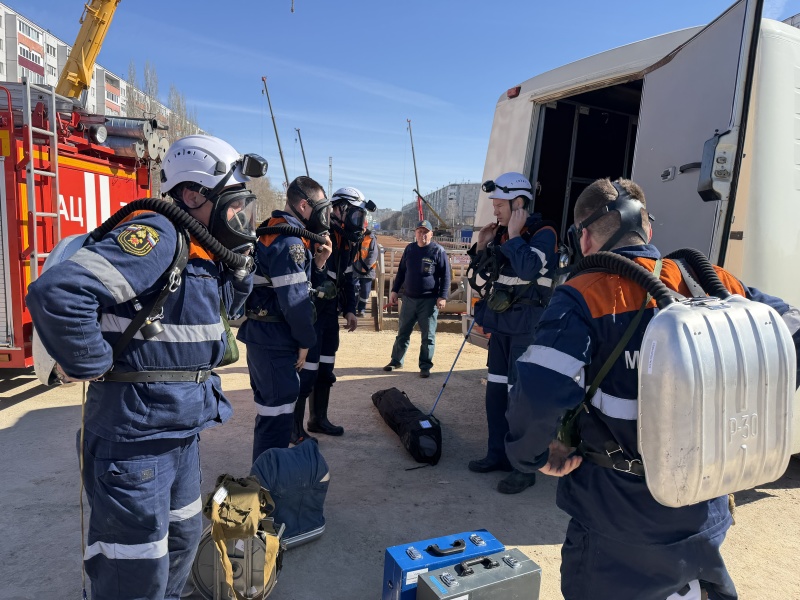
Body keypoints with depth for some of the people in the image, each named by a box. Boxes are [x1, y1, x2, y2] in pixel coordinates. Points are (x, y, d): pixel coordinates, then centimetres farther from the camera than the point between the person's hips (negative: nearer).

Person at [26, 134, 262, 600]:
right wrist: (92, 366, -20)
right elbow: (58, 292, -32)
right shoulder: (157, 236, -22)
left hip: (182, 433, 9)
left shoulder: (206, 251, 6)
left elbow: (228, 308, 19)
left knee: (182, 542, 26)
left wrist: (239, 265, 2)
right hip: (135, 438, -9)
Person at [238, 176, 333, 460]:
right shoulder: (289, 241, -18)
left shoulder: (273, 232, 14)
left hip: (261, 332, 11)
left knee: (270, 406, 22)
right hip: (275, 338, -11)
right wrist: (305, 341, -12)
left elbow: (299, 281, 16)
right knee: (277, 411, -1)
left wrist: (318, 262, 1)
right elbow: (294, 298, -23)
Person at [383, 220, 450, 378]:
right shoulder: (409, 249, 8)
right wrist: (394, 290, 10)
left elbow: (445, 276, -4)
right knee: (402, 332, 12)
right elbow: (401, 271, 15)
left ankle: (425, 366, 12)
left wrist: (442, 296, -12)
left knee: (428, 336, 2)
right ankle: (396, 361, 26)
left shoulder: (438, 251, -5)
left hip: (429, 300, -4)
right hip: (408, 298, 4)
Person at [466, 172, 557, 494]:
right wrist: (482, 245, 3)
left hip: (527, 326, -7)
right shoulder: (501, 233, 11)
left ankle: (524, 467, 3)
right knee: (495, 391, 12)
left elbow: (529, 269, -26)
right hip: (501, 323, 8)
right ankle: (497, 453, 25)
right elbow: (485, 274, 17)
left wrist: (514, 236, -17)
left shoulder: (543, 233, -9)